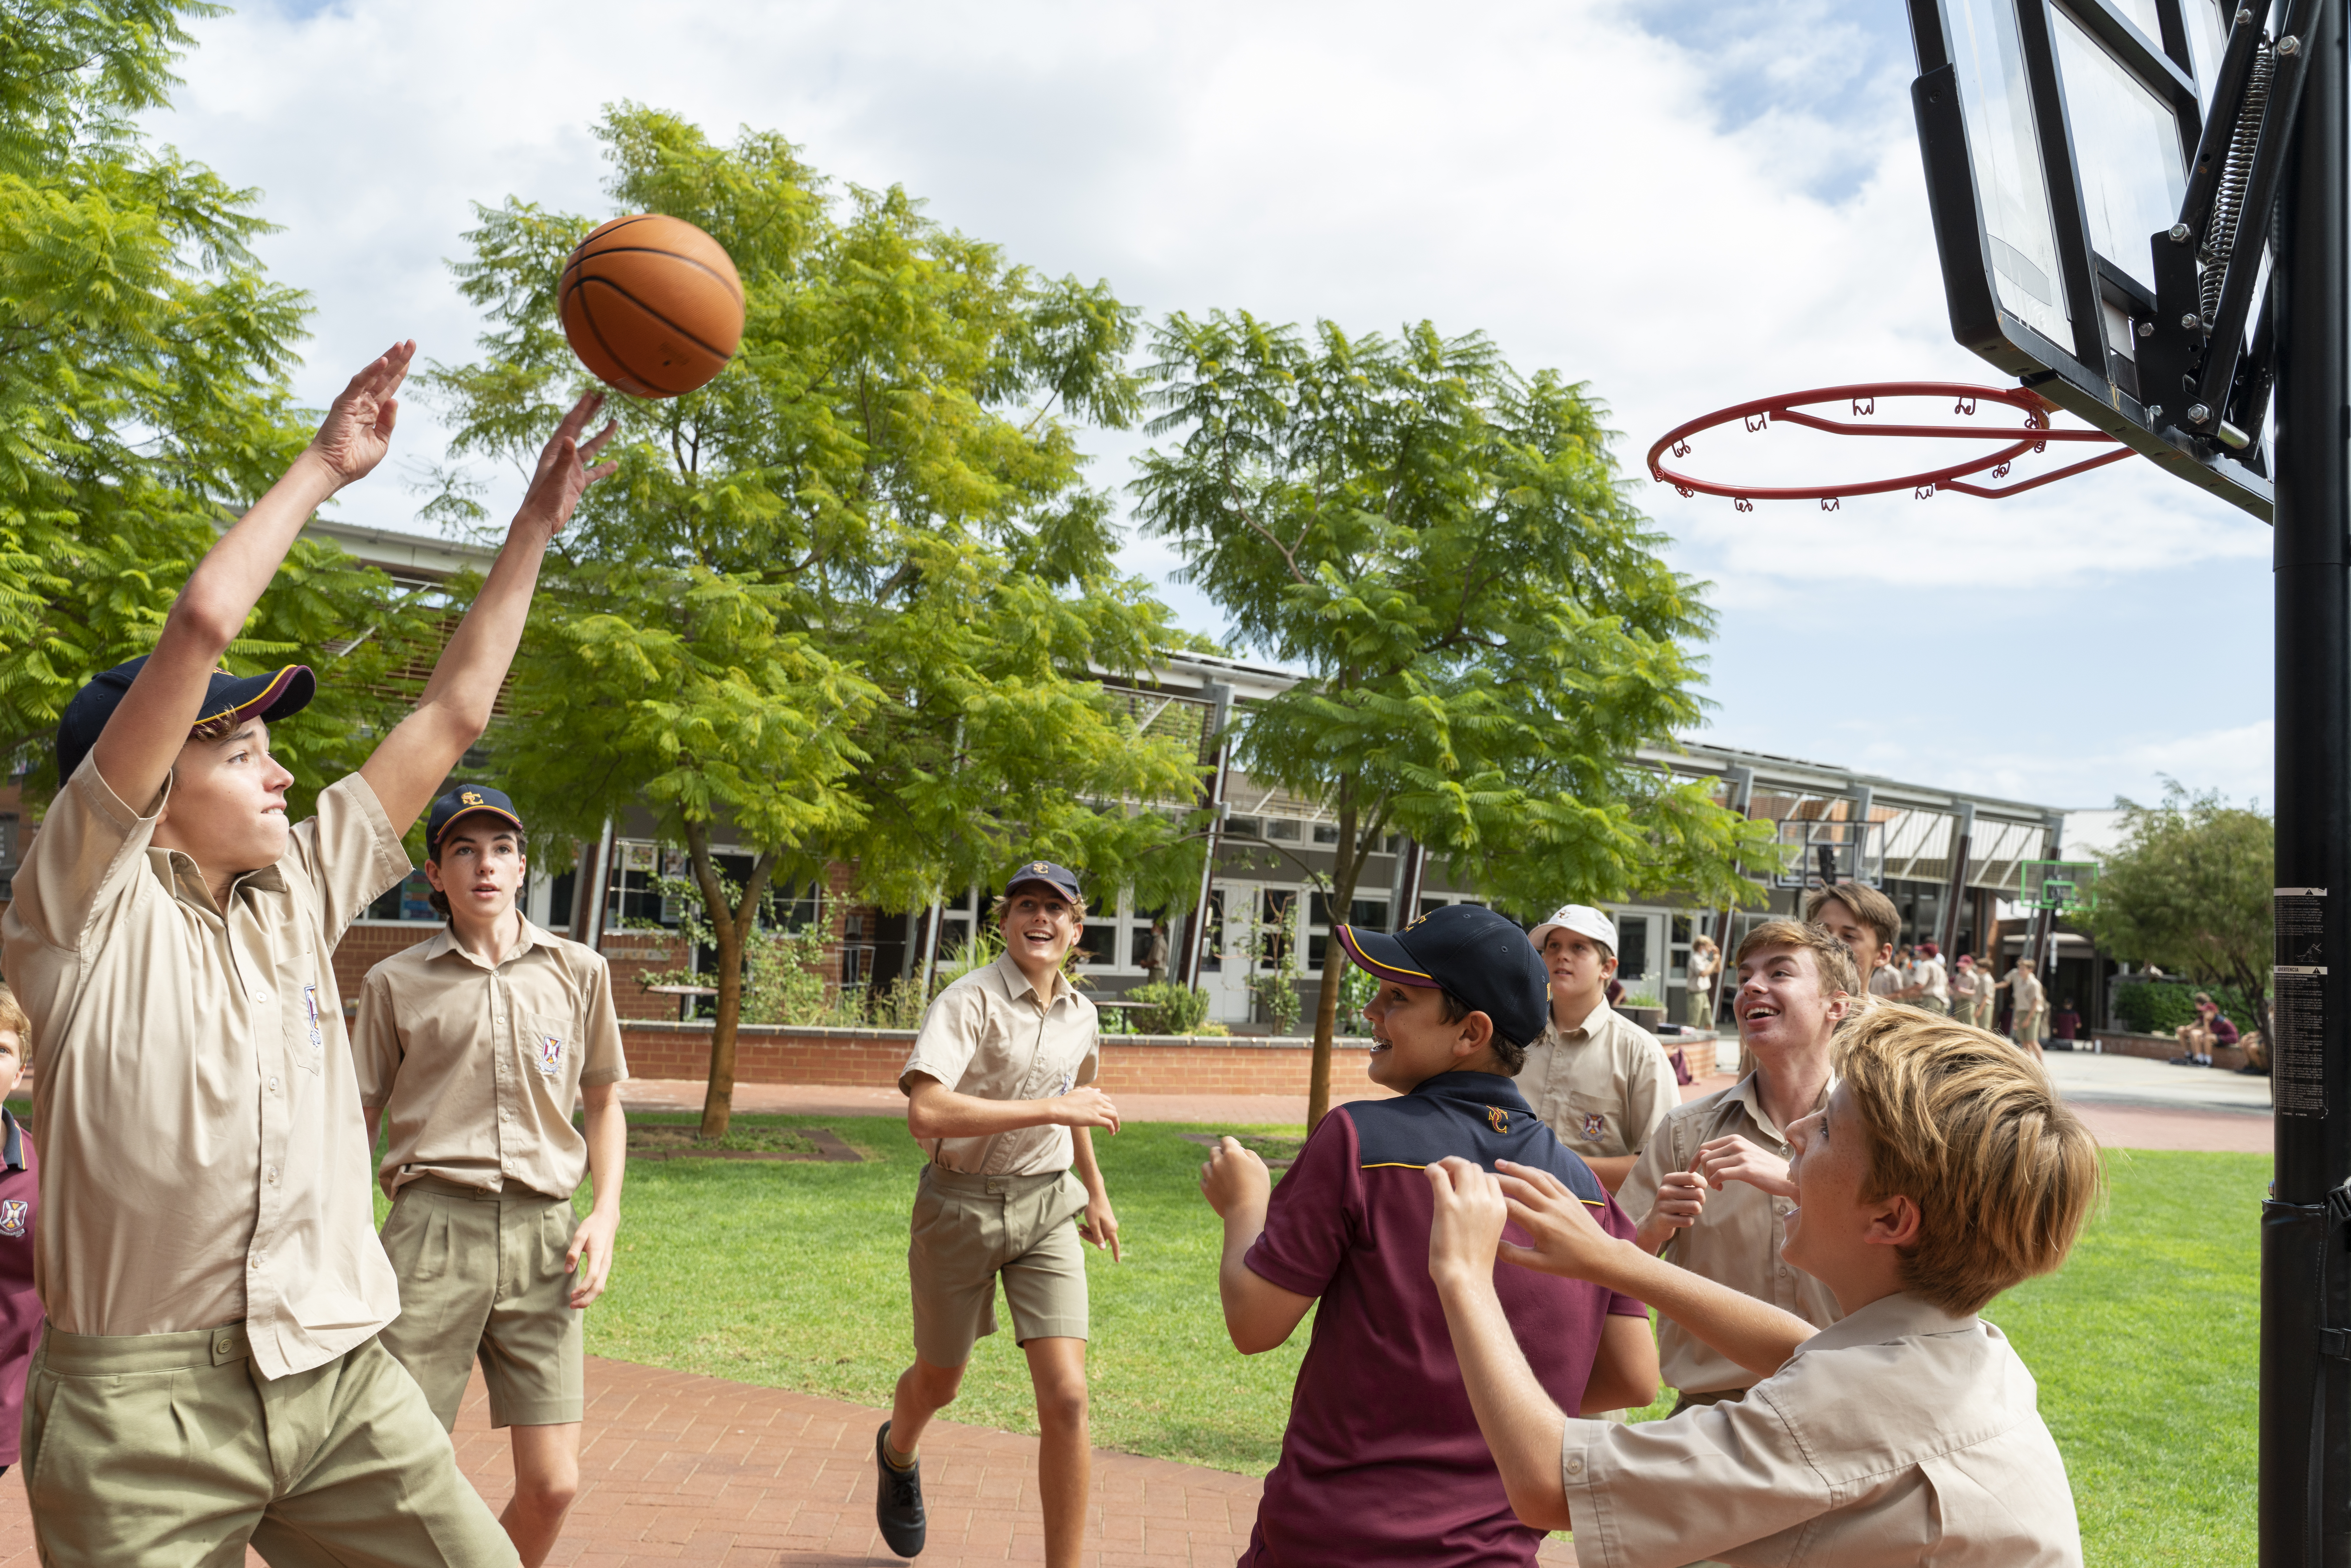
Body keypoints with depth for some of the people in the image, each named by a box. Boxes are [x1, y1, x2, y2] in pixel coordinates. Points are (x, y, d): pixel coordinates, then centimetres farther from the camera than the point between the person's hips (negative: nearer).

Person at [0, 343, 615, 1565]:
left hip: (340, 1376, 5)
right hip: (144, 1401, -5)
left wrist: (536, 524, 15)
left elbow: (454, 712, 13)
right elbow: (202, 623, -15)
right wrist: (325, 467, -5)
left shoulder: (299, 887, 11)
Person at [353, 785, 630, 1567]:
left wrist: (606, 1214, 4)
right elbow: (357, 1121, 10)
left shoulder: (578, 972, 9)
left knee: (552, 1484, 1)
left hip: (542, 1234, 2)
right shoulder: (396, 982, 6)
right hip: (433, 1227, -1)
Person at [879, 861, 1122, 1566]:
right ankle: (897, 1453, 55)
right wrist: (1052, 1109, -31)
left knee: (1066, 1397, -11)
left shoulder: (1081, 1016, 4)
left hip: (1045, 1208, 4)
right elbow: (926, 1113, -33)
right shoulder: (970, 1000, -17)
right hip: (961, 1208, -3)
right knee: (938, 1384, 18)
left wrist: (1096, 1191, 30)